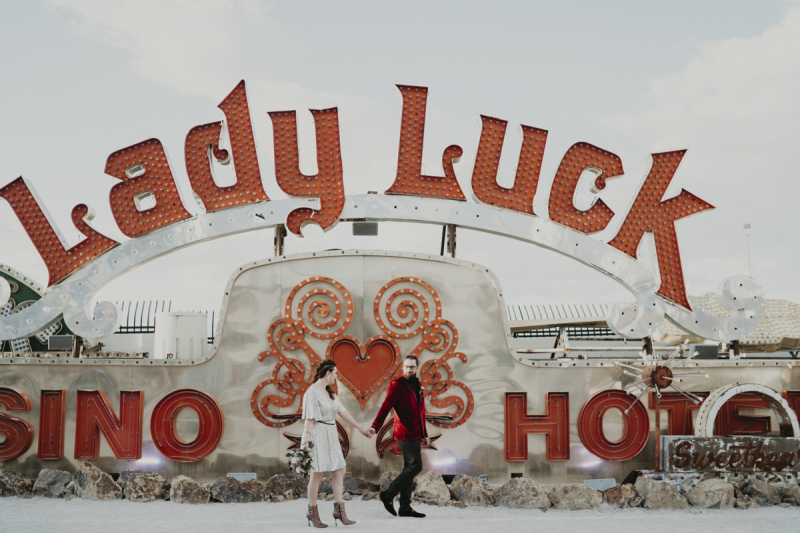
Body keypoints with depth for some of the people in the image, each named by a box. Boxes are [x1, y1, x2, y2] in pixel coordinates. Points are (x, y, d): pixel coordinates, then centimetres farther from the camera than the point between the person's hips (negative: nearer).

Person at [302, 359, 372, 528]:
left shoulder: (329, 392, 15)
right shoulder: (312, 392, -12)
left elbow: (342, 411, 18)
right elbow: (309, 419, -17)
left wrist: (360, 428, 19)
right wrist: (306, 441, -22)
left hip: (331, 436, 9)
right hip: (318, 435, -9)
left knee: (339, 471, 3)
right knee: (317, 473, -2)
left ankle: (339, 510, 5)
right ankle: (312, 512, 9)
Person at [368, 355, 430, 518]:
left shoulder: (417, 385, 16)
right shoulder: (397, 385, -9)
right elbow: (386, 406, -19)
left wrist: (424, 434, 23)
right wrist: (375, 426, -31)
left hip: (414, 434, 8)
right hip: (405, 434, -8)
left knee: (409, 468, 9)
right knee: (415, 466, -11)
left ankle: (405, 507, 14)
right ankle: (388, 495, -3)